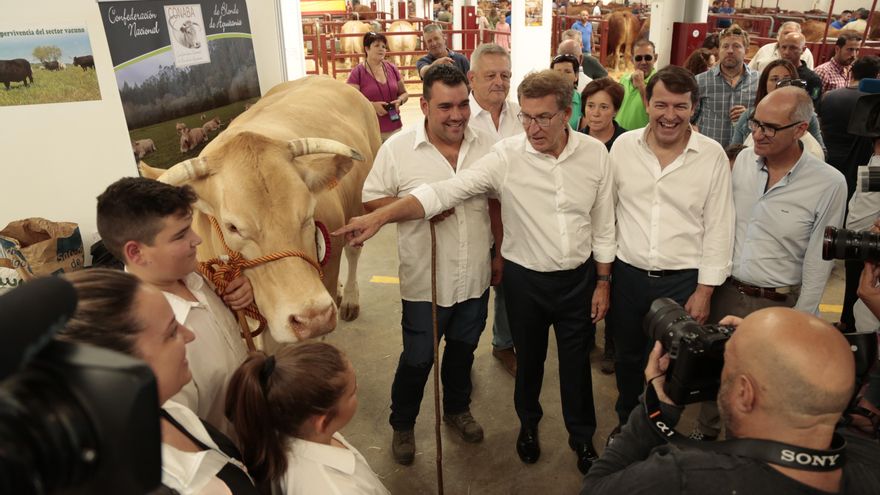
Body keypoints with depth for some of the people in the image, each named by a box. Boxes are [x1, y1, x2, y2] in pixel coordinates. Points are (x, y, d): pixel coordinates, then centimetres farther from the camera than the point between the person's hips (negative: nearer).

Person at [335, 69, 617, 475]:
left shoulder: (594, 153, -8)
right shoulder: (506, 156, -17)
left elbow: (603, 224, 1)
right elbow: (445, 191, -24)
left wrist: (603, 281, 4)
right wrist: (379, 216, -36)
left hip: (578, 277, 1)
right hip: (525, 278, -1)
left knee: (576, 362, 16)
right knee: (529, 358, 19)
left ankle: (582, 436, 42)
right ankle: (528, 422, 49)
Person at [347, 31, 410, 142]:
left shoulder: (392, 68, 10)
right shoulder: (357, 72, -2)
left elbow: (404, 93, 19)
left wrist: (399, 101, -3)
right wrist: (372, 105, -19)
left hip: (395, 129, 4)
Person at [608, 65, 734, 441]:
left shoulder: (712, 155, -8)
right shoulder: (624, 146, -4)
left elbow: (718, 227, -4)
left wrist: (705, 290, -5)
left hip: (682, 280, -2)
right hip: (628, 274, 2)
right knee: (627, 356, 20)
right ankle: (625, 421, 44)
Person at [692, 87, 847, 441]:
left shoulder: (829, 184, -14)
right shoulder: (744, 160, -3)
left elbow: (818, 263, -9)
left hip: (777, 303, -3)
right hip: (725, 291, 4)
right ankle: (706, 433, 40)